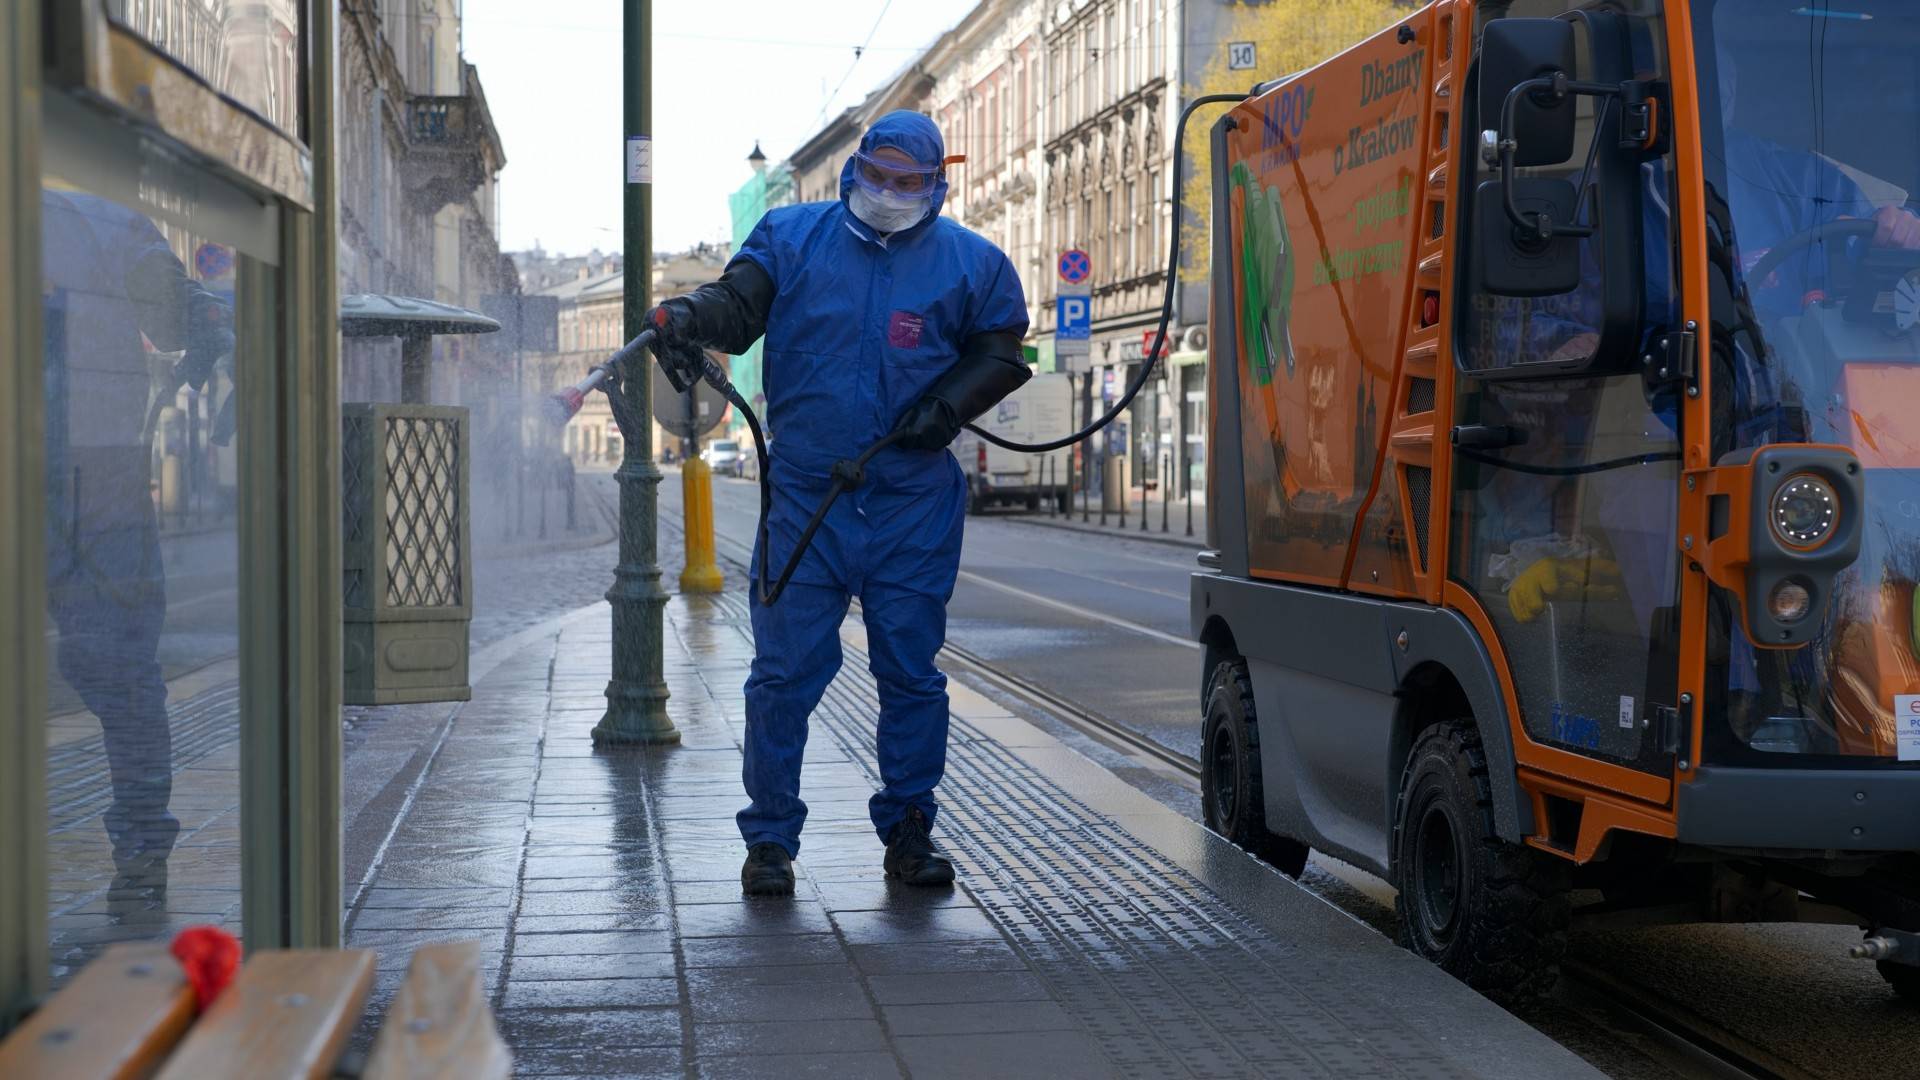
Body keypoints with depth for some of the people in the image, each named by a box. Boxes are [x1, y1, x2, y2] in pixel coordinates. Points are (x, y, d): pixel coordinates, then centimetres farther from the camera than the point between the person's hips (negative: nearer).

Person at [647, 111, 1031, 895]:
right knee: (785, 670, -1)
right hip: (803, 495, -1)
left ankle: (908, 829, 20)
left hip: (914, 505, 1)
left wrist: (948, 406, -4)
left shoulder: (969, 263, 6)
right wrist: (690, 315, -28)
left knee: (911, 670, 7)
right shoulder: (791, 237, 5)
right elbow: (740, 302, -5)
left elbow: (1002, 351, 13)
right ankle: (771, 838, 8)